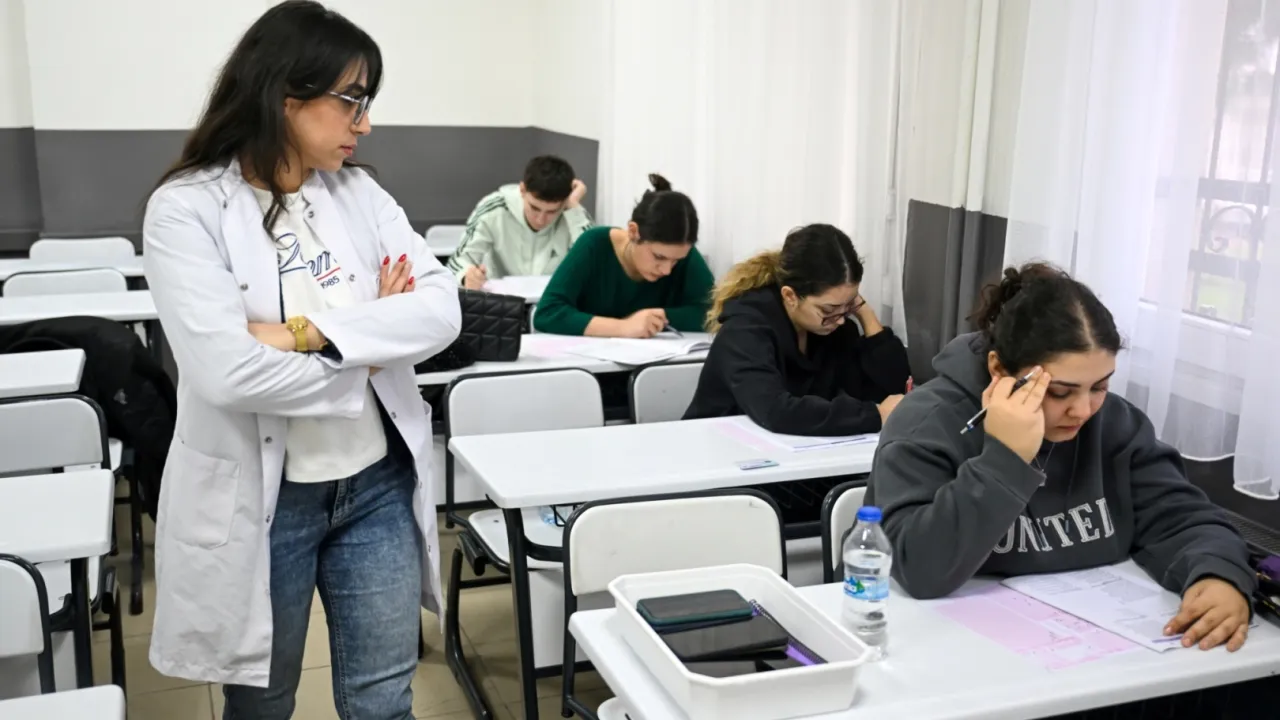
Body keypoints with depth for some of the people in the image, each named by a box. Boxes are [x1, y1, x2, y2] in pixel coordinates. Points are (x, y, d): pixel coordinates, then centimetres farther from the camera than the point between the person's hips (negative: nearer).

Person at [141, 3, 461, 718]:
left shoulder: (359, 191, 3)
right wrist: (368, 349, -12)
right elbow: (227, 372, -24)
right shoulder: (188, 208, -12)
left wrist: (312, 333, -19)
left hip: (377, 483, 4)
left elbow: (442, 308, -8)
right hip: (261, 499, -4)